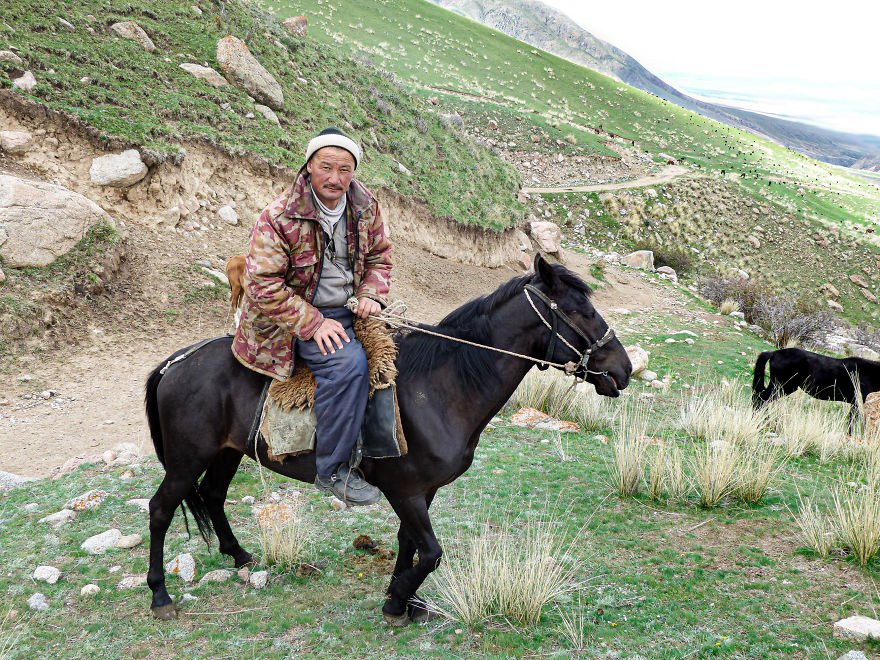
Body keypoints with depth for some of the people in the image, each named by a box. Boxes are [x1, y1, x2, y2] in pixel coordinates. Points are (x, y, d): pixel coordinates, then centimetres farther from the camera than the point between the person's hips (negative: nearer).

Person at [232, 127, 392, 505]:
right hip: (295, 319, -7)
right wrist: (314, 323, -23)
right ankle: (332, 470, -18)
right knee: (348, 361, -30)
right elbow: (264, 287, -19)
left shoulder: (365, 207, 0)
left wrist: (371, 294, -5)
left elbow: (379, 255, 15)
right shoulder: (278, 218, -19)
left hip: (347, 308, 7)